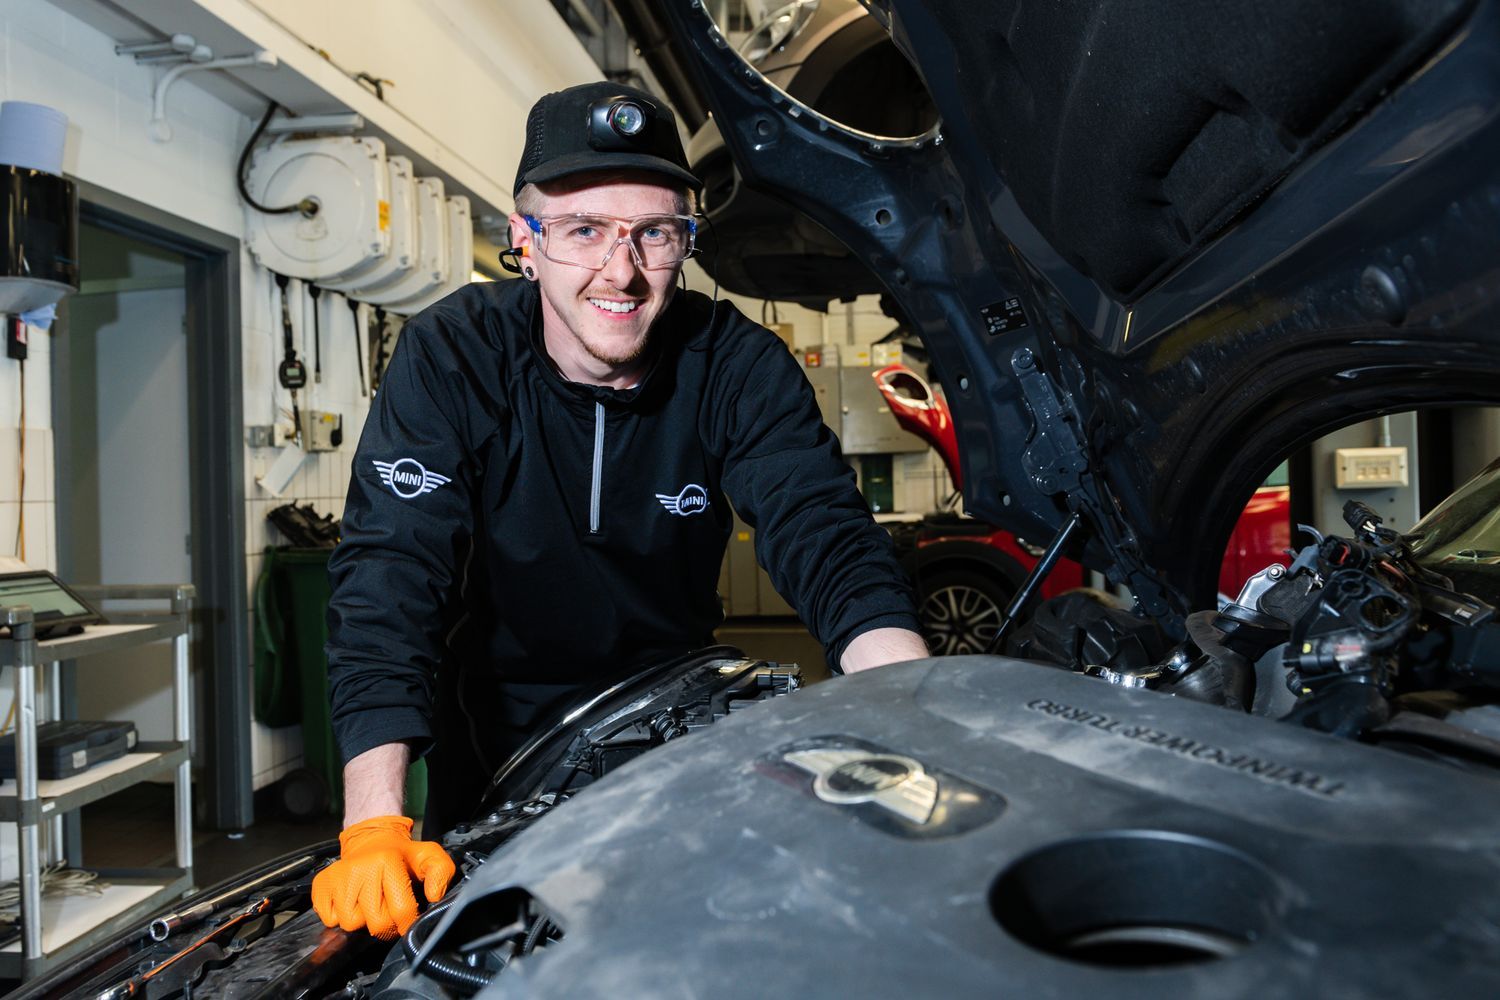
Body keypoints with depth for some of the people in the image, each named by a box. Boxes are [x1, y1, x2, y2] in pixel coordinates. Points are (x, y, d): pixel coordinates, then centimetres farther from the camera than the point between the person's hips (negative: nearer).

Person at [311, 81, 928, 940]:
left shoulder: (740, 366, -17)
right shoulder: (448, 360, -21)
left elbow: (832, 542, -26)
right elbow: (390, 577, -29)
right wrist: (375, 822, -41)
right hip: (496, 720, 0)